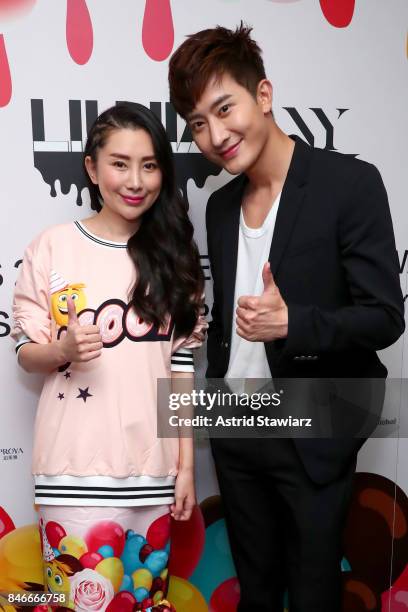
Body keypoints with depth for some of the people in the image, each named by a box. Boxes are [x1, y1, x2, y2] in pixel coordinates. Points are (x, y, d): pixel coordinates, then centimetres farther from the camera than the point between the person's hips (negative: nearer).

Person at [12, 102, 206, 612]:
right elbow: (26, 351, 2)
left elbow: (183, 364, 5)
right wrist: (64, 350, -21)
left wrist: (186, 464, 4)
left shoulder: (174, 255, 3)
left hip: (152, 465, 3)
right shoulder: (52, 247, -5)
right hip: (75, 466, -2)